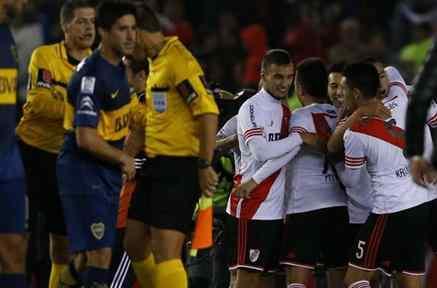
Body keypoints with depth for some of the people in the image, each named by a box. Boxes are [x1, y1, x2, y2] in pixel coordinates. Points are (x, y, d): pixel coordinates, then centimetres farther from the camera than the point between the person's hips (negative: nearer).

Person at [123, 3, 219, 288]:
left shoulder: (178, 60, -14)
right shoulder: (157, 62, 17)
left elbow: (208, 112, -21)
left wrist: (205, 165, -22)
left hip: (179, 167, -10)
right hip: (156, 166, 10)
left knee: (165, 252, -14)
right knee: (135, 244, 15)